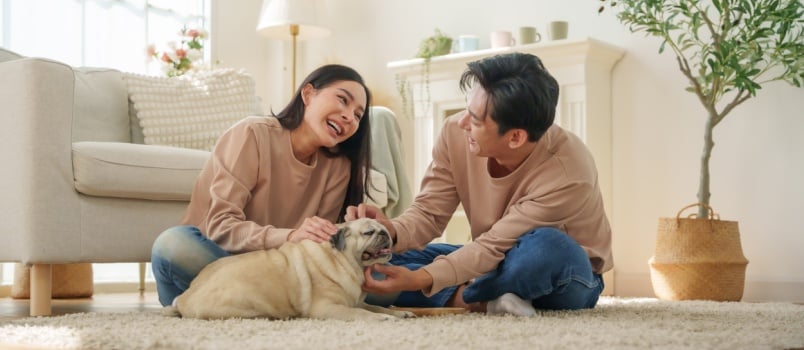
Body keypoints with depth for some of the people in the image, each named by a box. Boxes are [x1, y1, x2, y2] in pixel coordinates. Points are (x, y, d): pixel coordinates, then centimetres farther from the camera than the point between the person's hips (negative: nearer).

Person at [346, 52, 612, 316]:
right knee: (378, 263, -12)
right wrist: (392, 232, -35)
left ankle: (457, 297, -18)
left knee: (545, 246, -42)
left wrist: (419, 279, -41)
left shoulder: (567, 173, -33)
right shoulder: (456, 133, -18)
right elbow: (428, 212, -13)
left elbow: (494, 245, -31)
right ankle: (489, 301, -24)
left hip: (567, 276, -4)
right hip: (500, 263, 5)